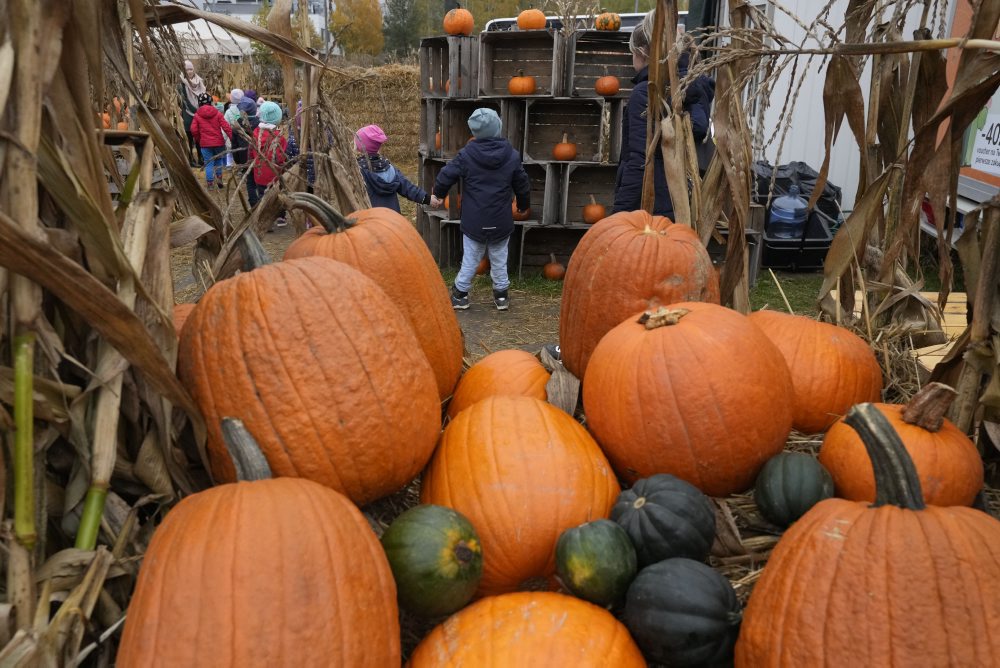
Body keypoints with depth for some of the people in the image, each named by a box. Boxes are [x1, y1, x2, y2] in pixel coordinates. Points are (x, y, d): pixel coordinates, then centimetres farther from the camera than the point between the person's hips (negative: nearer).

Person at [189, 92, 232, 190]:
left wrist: (198, 139, 12)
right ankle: (219, 179, 14)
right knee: (218, 160, 18)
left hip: (205, 144, 0)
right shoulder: (217, 113, -4)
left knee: (208, 163, 6)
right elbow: (225, 126, -11)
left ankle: (210, 184, 7)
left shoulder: (197, 115, -2)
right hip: (218, 142, 0)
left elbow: (193, 130, -4)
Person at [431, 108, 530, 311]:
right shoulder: (512, 156, -5)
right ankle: (501, 295, 23)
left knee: (470, 260, 12)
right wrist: (523, 205, 24)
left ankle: (460, 295, 20)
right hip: (501, 222, 1)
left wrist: (437, 194, 17)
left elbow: (446, 175, -4)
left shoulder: (466, 154, -11)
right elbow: (523, 185, 4)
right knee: (499, 260, 15)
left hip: (474, 222, -1)